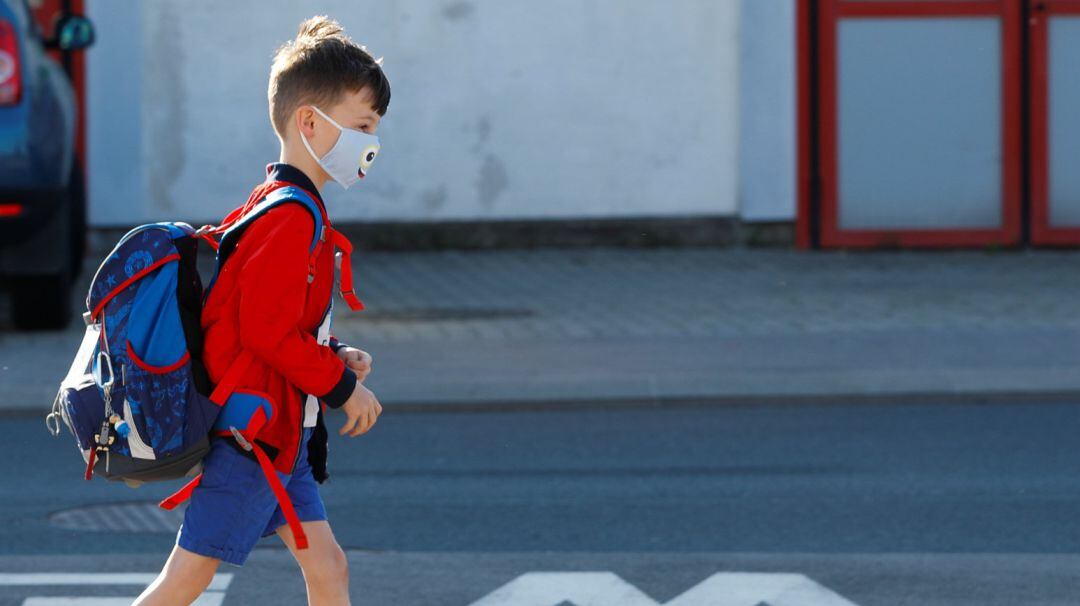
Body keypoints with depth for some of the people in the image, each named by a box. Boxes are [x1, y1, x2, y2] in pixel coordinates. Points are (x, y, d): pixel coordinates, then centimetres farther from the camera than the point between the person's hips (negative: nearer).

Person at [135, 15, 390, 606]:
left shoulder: (278, 207, 14)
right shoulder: (290, 219, -18)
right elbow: (269, 332, -23)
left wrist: (334, 354, 7)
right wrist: (343, 385, -12)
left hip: (282, 437, 10)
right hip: (253, 435, -10)